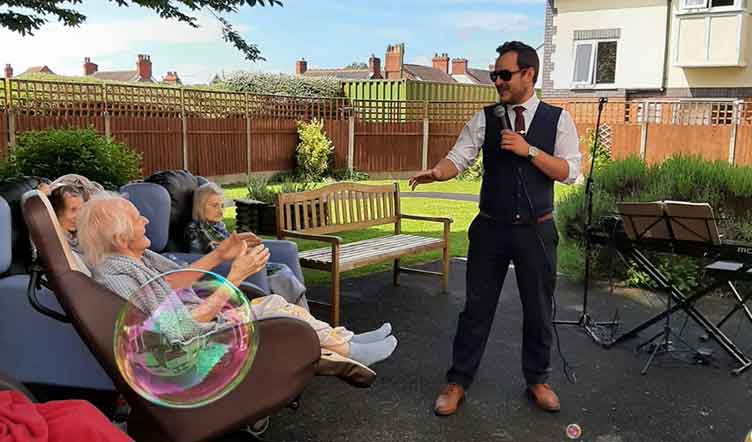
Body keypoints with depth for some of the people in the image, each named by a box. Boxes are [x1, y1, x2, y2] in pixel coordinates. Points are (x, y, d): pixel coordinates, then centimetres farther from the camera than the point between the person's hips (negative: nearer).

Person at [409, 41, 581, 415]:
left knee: (539, 309, 12)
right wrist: (436, 172, -30)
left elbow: (569, 171, -7)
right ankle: (457, 382, 21)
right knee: (477, 307, 7)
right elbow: (459, 158, -8)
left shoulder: (557, 119, -1)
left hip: (536, 230, 0)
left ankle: (537, 380, 33)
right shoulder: (484, 119, 1)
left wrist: (528, 150, -18)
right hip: (490, 228, 0)